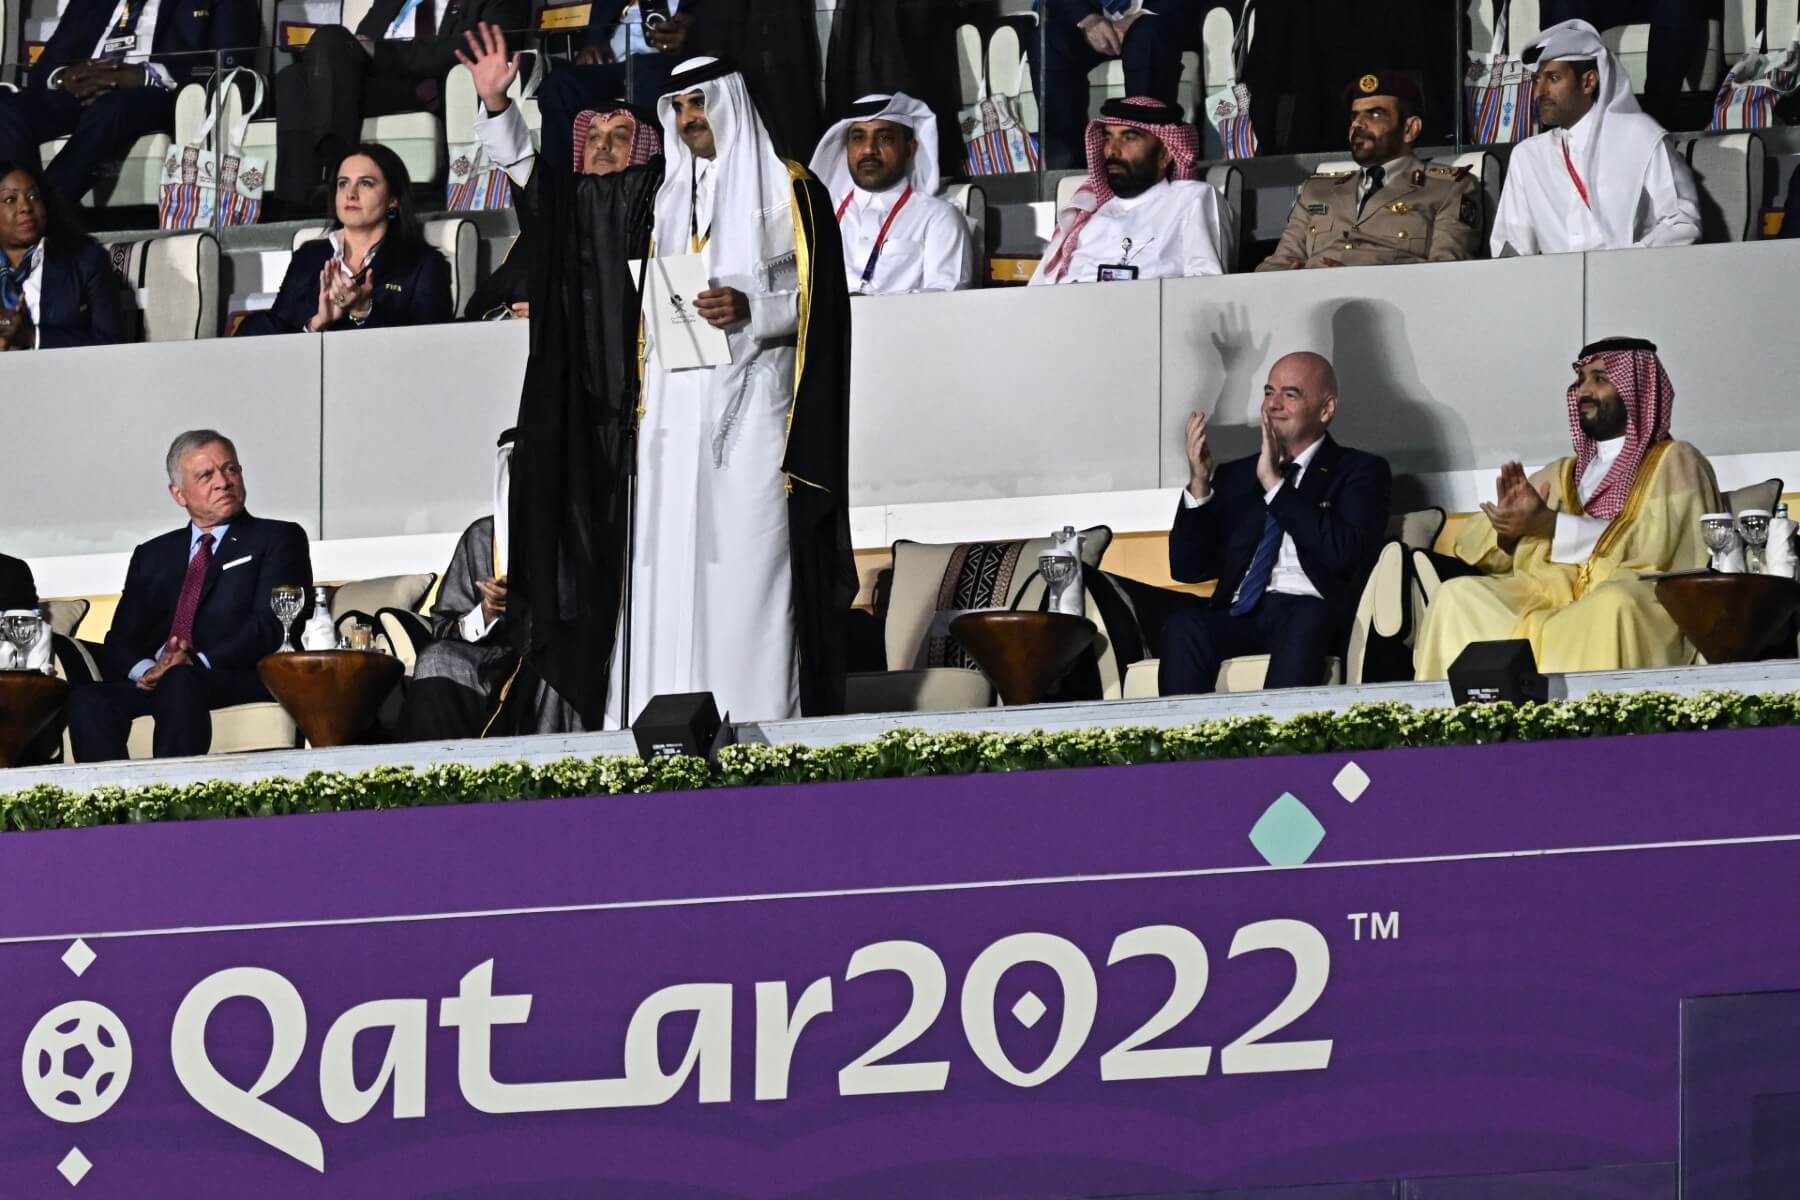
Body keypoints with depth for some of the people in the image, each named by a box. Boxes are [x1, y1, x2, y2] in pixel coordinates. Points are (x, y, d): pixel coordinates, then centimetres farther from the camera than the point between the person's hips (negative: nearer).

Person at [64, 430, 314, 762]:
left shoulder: (278, 539, 14)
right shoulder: (152, 556, 27)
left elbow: (271, 625, -2)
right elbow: (121, 641, 16)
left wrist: (200, 662, -17)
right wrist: (144, 669, -10)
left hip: (241, 683, -4)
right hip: (152, 683, 4)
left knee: (181, 684, -39)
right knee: (88, 700, -29)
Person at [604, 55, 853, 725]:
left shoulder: (787, 191, 3)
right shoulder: (672, 199, 22)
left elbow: (819, 302, -4)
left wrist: (752, 311, -20)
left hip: (752, 411, -6)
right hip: (678, 413, 6)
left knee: (750, 566, -11)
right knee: (671, 567, -1)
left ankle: (761, 722, -12)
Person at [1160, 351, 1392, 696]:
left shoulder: (1361, 472, 13)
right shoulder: (1236, 476, 24)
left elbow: (1342, 553, -6)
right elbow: (1189, 569, 18)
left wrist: (1275, 483, -6)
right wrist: (1199, 484, 5)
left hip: (1313, 615, -3)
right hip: (1238, 617, 3)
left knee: (1304, 622, -38)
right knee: (1184, 627, -30)